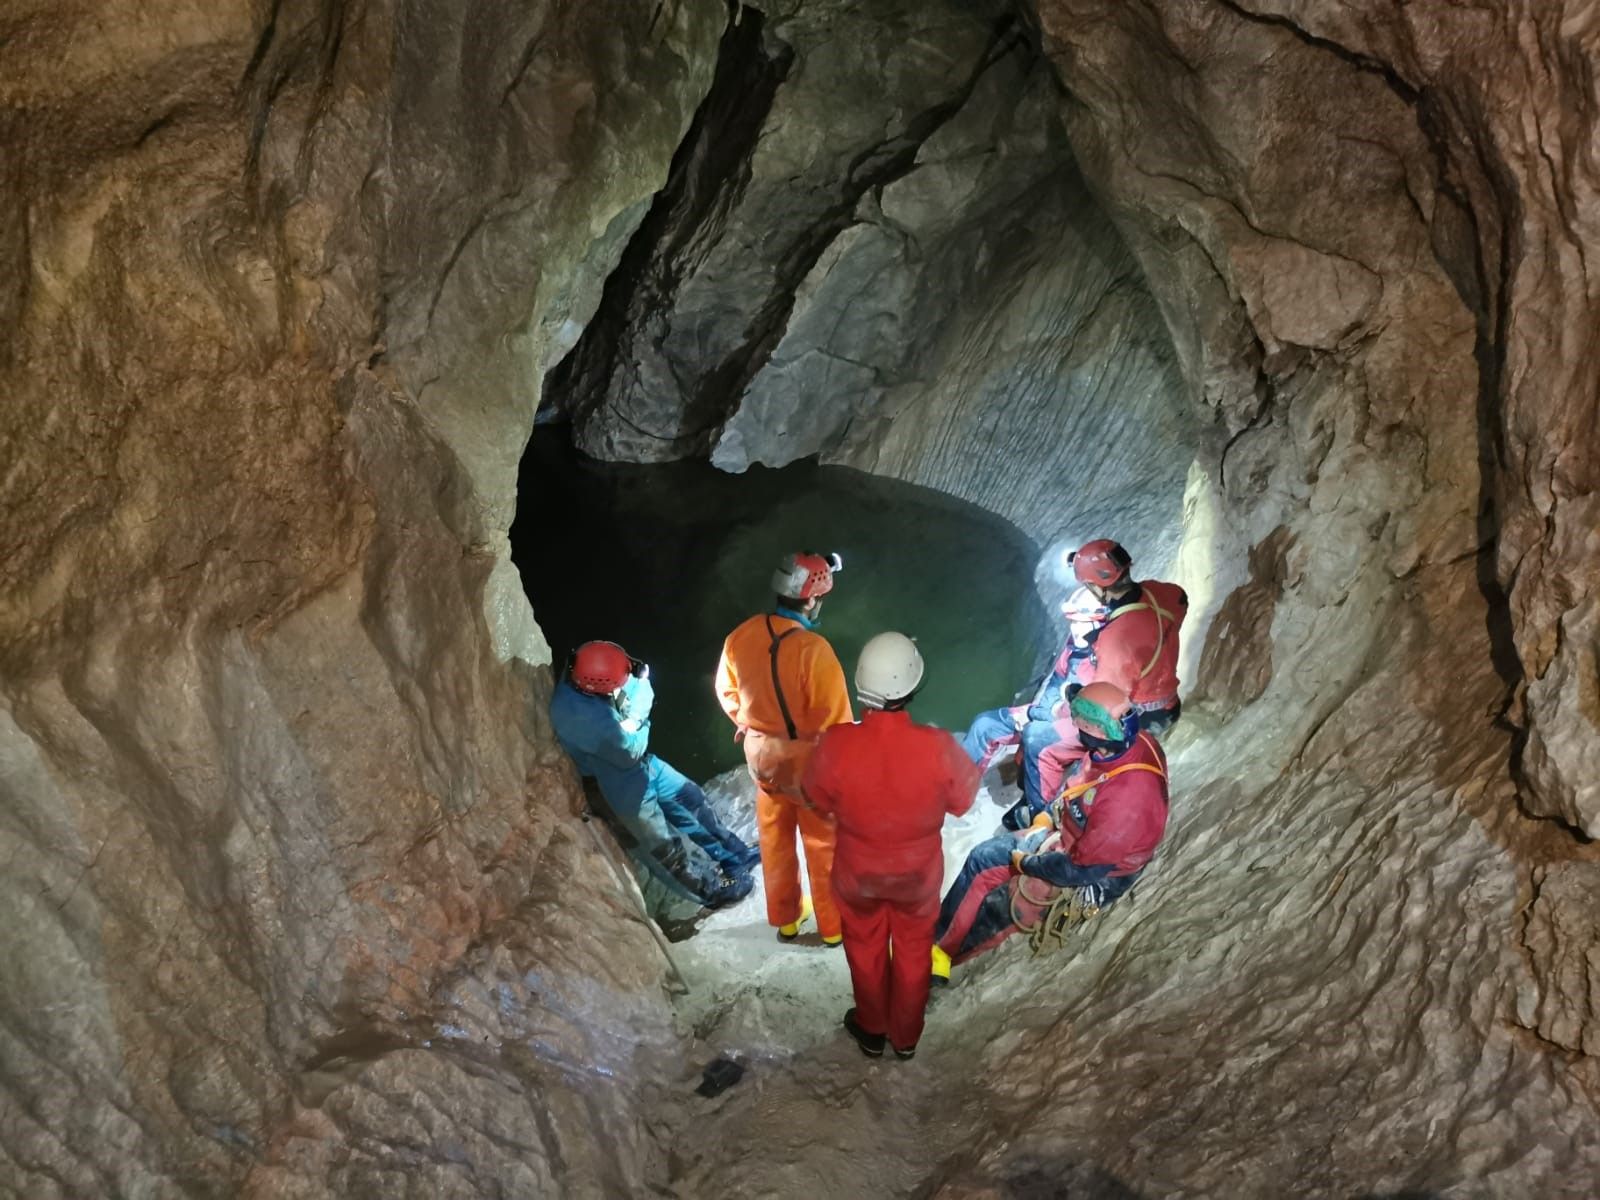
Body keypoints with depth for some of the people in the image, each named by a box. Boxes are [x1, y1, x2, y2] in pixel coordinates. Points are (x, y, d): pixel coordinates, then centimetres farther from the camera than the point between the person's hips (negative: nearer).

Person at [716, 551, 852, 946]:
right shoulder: (813, 650, -31)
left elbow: (727, 691, 5)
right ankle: (833, 925, 32)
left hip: (762, 755, 5)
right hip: (809, 761, -5)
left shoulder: (742, 636, -12)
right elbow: (835, 720, -24)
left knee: (775, 839, 23)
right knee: (824, 846, 15)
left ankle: (786, 917, 41)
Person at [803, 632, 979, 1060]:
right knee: (913, 949, 27)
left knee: (865, 948, 28)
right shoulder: (938, 747, -33)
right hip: (919, 870, 0)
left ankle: (872, 1030, 50)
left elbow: (818, 801, -13)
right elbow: (962, 800, -12)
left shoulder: (837, 744, -33)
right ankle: (906, 1036, 48)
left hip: (858, 870, 0)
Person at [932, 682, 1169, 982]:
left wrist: (1027, 863, -16)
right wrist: (1049, 816, 5)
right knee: (982, 857, 12)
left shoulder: (1126, 800, -43)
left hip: (1091, 879, -9)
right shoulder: (1133, 742, -17)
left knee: (996, 908, 0)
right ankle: (937, 932, 26)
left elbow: (1080, 869, -30)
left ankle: (941, 950, 25)